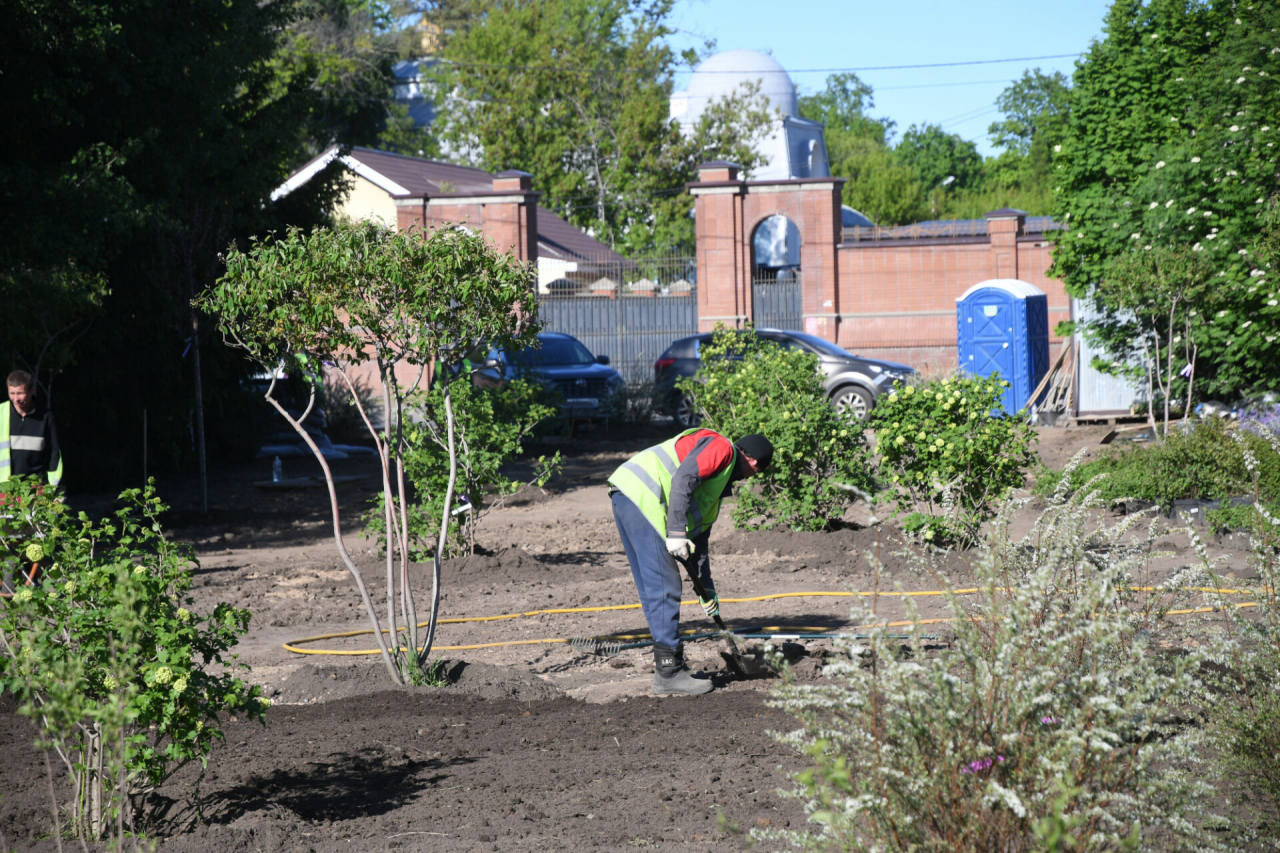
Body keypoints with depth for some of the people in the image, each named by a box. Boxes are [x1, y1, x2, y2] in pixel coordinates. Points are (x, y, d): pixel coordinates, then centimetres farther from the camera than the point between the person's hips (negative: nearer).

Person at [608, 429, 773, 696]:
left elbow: (699, 532, 31)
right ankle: (669, 674, -4)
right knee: (665, 590, -7)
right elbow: (682, 479, -16)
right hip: (642, 497, -11)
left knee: (654, 592, 15)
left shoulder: (721, 482, 30)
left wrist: (706, 586, 31)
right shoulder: (721, 447, 0)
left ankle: (668, 665, 21)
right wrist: (676, 532, -19)